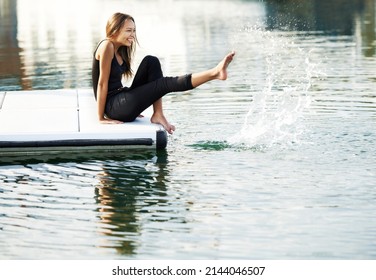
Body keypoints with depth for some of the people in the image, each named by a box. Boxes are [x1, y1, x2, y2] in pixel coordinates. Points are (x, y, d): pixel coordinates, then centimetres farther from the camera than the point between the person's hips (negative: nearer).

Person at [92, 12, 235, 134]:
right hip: (114, 108, -10)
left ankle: (158, 115, -8)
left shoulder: (120, 50, 13)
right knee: (165, 84, -18)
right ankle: (214, 73, -27)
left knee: (151, 62, 1)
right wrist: (101, 118, -15)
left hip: (122, 99, 10)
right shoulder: (107, 46, -14)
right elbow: (102, 82, -16)